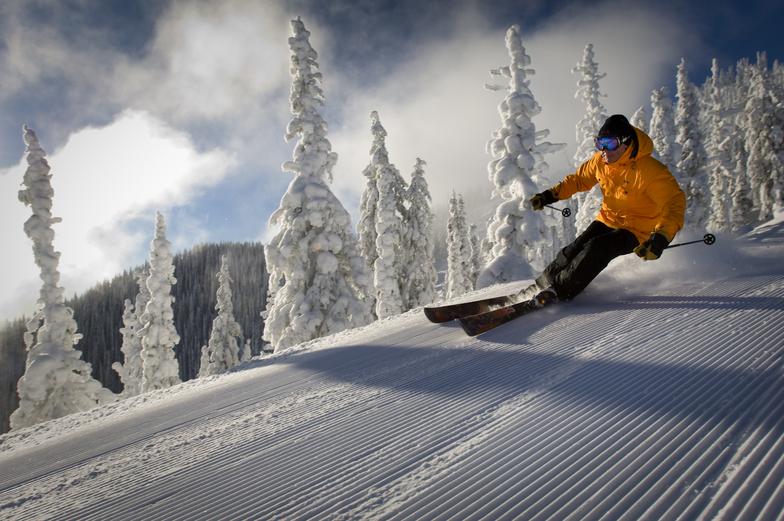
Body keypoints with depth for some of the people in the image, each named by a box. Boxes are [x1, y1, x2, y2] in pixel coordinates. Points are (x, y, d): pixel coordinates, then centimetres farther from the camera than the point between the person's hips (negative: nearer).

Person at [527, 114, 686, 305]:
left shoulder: (650, 171, -27)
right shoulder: (600, 161, -6)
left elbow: (675, 203, -32)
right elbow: (579, 179, 13)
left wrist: (661, 238, -48)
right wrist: (550, 195, 2)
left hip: (635, 232, -6)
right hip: (607, 219, 6)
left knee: (596, 249, -27)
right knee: (577, 247, -12)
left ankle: (560, 290, -17)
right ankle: (543, 282, 5)